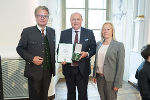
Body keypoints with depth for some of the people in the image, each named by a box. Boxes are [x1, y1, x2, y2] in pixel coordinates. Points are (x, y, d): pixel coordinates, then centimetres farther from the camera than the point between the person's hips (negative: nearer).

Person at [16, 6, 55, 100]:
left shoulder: (52, 31, 7)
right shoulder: (27, 31, -5)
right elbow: (20, 48, -3)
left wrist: (54, 59, -2)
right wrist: (32, 58, -16)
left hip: (48, 70, 4)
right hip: (34, 71, -3)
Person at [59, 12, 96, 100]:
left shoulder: (89, 33, 1)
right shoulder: (64, 33, 4)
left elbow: (93, 48, 3)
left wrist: (87, 54, -17)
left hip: (83, 69, -1)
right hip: (68, 68, 2)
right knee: (70, 93, 17)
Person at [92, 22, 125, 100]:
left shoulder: (119, 45, -10)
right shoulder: (99, 44, 7)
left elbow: (120, 66, -12)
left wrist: (117, 83, -13)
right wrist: (94, 75, 11)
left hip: (110, 79, -5)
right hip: (99, 77, 5)